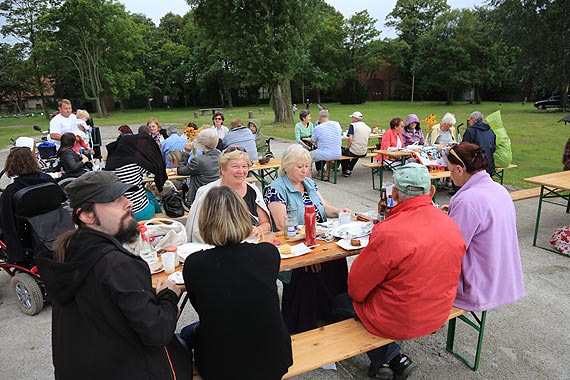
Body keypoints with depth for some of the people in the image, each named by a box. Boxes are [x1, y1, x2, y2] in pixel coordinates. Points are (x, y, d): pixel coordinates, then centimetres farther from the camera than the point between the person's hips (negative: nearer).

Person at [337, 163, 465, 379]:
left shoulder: (388, 232, -28)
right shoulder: (451, 226, -8)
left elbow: (356, 289, -18)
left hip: (401, 321, -7)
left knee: (340, 302, 15)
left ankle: (390, 359, 18)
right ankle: (395, 361, 25)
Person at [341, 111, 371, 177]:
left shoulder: (353, 125, -8)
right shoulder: (368, 128, 9)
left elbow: (350, 139, -19)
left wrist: (347, 147, -3)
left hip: (353, 152, -6)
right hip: (364, 153, 6)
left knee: (341, 150, 22)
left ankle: (345, 171, 25)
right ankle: (349, 169, 36)